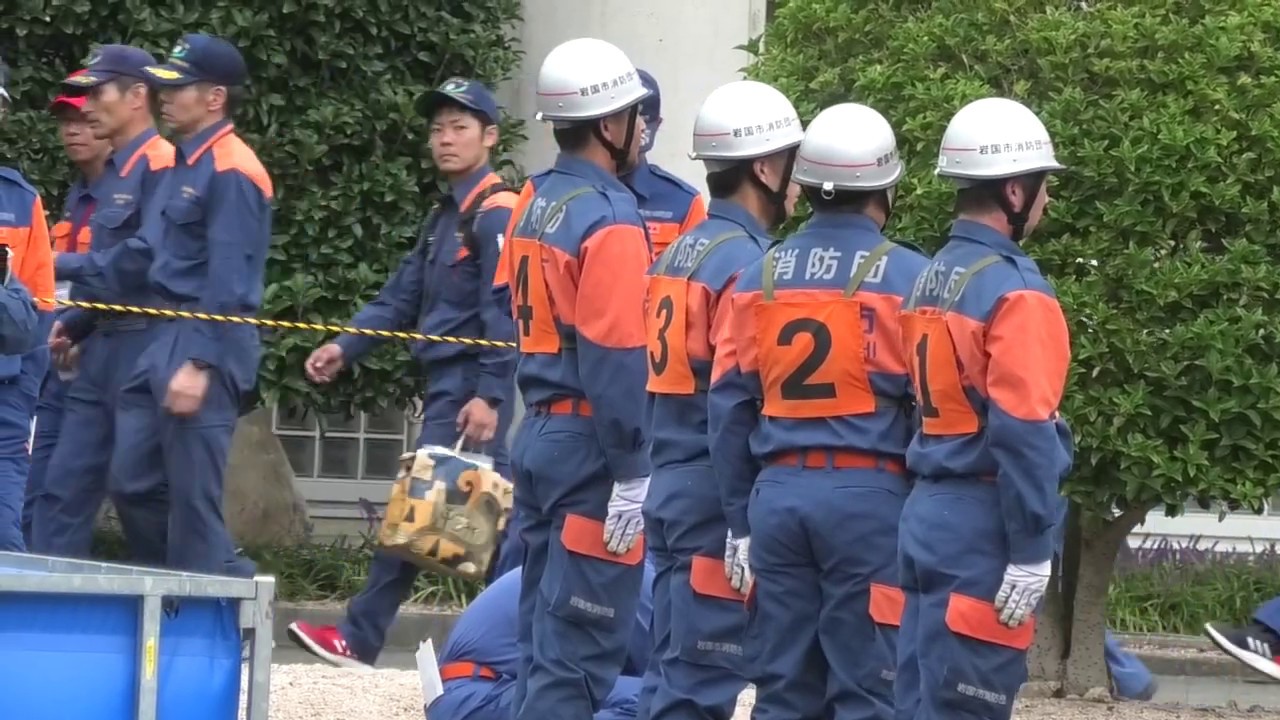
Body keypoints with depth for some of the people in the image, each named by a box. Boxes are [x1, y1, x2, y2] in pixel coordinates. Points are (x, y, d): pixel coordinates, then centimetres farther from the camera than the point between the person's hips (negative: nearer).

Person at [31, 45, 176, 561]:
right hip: (103, 350, 9)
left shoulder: (161, 166, -11)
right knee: (63, 488, 4)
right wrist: (75, 323, 10)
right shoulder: (114, 173, 18)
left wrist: (62, 264, -12)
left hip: (143, 350, -9)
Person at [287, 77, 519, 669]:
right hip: (447, 383, 9)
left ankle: (360, 637, -6)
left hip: (468, 387, -9)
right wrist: (345, 348, 4)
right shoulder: (446, 218, 18)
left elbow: (504, 315, -17)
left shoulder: (496, 214, -10)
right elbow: (403, 297, 16)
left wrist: (489, 395, -23)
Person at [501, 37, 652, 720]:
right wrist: (630, 473, -19)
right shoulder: (610, 220, -16)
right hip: (589, 446, -9)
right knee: (578, 644, -7)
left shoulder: (534, 203, 11)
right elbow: (614, 357, -20)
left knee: (543, 630, 14)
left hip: (538, 433, 9)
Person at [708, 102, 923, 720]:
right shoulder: (906, 277, -6)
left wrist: (739, 521, 14)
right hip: (868, 496, -4)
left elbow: (728, 408, 9)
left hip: (778, 492, 4)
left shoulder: (760, 277, 8)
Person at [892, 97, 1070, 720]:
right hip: (983, 529, -9)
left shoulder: (932, 280, 12)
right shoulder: (1015, 290, -15)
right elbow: (1023, 430, -20)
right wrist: (1030, 550, -18)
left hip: (927, 513, 9)